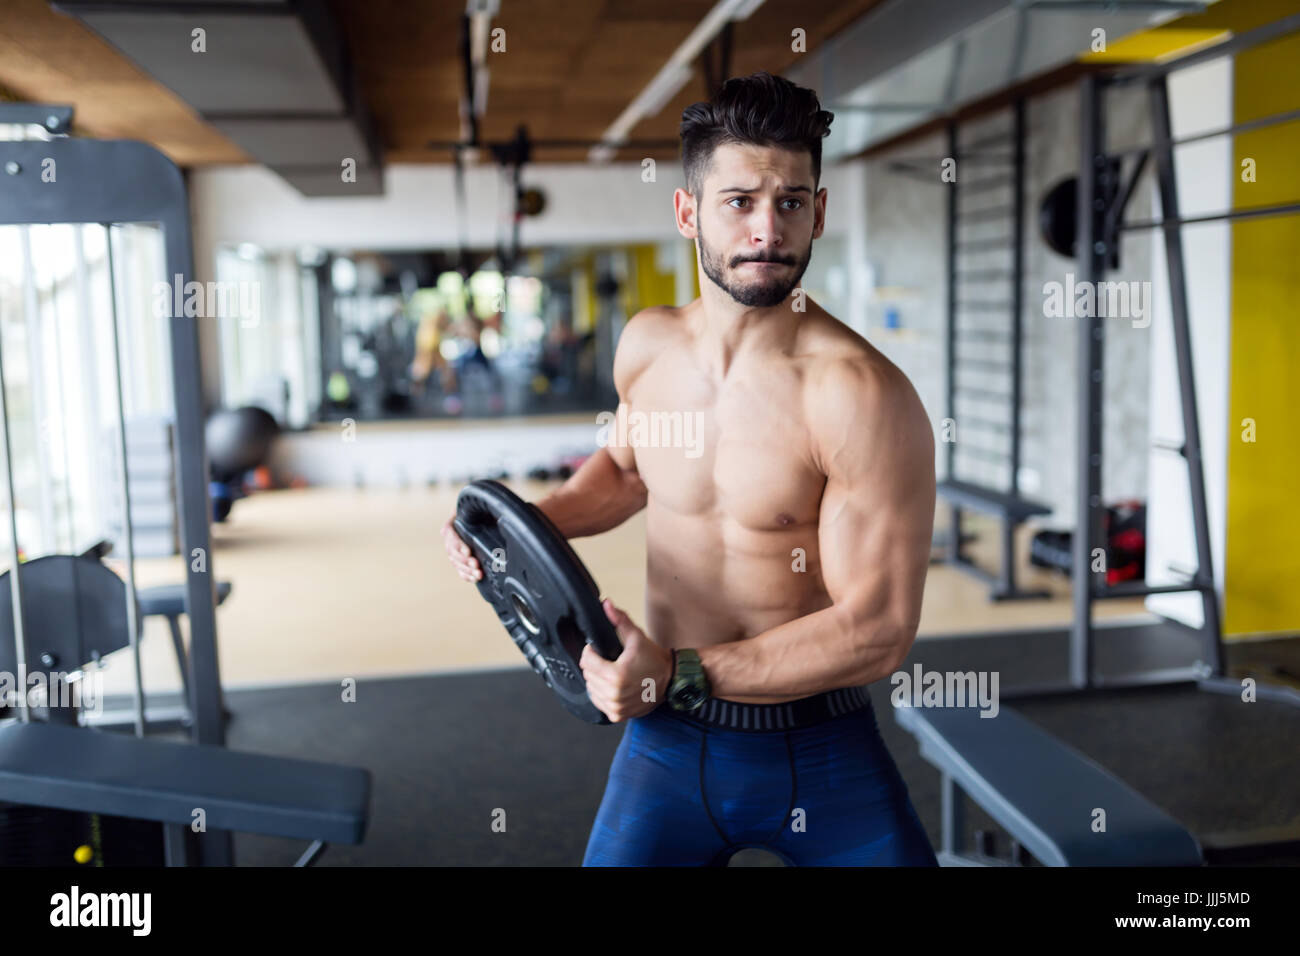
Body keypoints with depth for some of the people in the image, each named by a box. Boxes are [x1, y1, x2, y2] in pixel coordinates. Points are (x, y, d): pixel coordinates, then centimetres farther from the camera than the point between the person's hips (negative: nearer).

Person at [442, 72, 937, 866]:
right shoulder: (647, 345, -3)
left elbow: (876, 629, -20)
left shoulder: (862, 396, -21)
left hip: (819, 752, -3)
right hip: (667, 740, 4)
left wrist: (679, 675, -22)